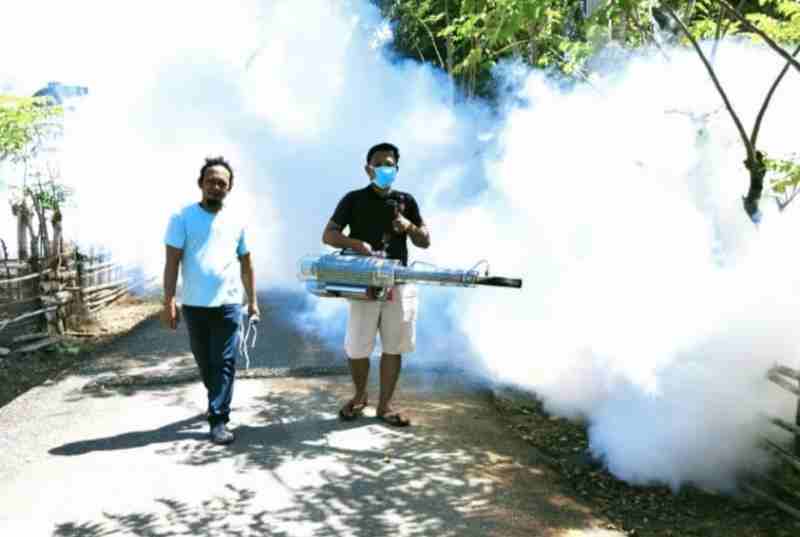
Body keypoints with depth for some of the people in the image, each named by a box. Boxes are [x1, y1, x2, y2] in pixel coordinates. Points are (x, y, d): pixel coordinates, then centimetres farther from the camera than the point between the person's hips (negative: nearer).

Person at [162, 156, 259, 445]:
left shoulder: (236, 220, 7)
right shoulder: (183, 218, -1)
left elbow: (246, 263, 14)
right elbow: (172, 261, -5)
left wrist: (252, 300, 13)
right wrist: (168, 301, -11)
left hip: (229, 304, 1)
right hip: (194, 305, 0)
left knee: (224, 363, -4)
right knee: (204, 362, 13)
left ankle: (218, 419, 0)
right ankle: (218, 402, 37)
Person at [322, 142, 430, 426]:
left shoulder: (406, 201, 9)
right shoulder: (354, 199, 1)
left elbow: (425, 242, 12)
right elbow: (328, 235, -4)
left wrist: (409, 227, -9)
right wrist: (357, 244, -20)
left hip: (399, 283, 2)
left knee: (393, 347, 5)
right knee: (357, 348, 2)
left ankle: (385, 404, 17)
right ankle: (359, 396, 27)